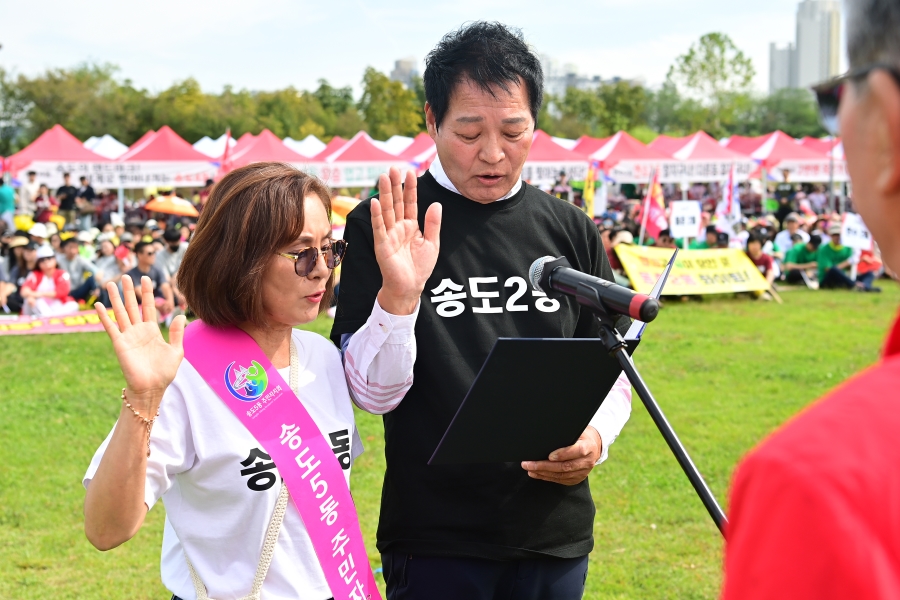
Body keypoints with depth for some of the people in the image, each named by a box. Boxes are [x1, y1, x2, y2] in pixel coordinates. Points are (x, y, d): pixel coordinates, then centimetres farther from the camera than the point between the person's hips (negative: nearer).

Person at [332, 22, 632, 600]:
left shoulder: (570, 229, 5)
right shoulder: (380, 226, -4)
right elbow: (373, 394, -8)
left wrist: (596, 435, -8)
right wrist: (397, 294, -23)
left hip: (558, 533, 3)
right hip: (435, 539, -3)